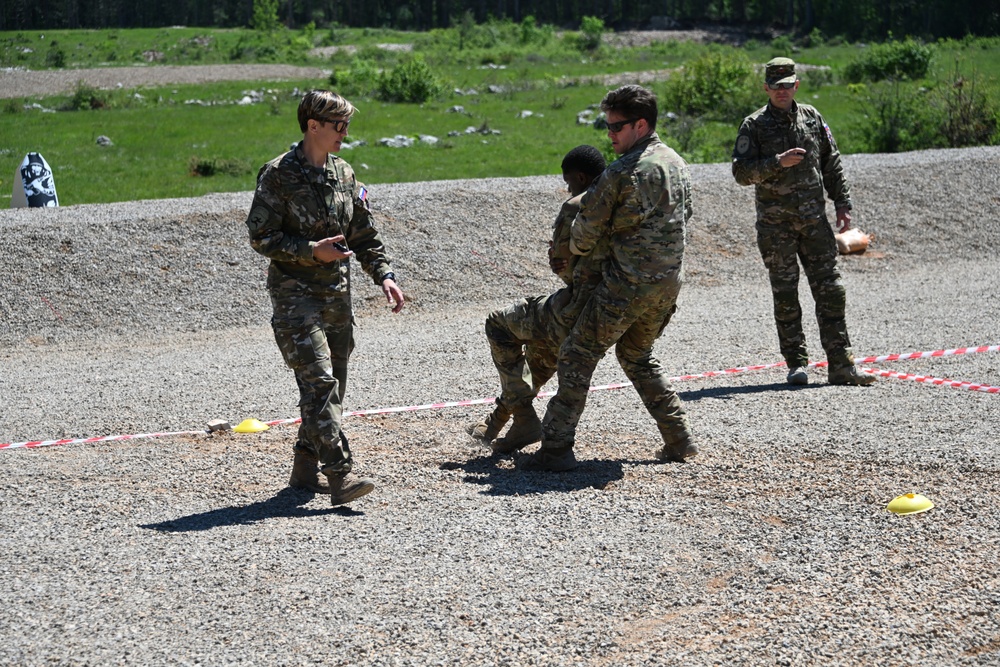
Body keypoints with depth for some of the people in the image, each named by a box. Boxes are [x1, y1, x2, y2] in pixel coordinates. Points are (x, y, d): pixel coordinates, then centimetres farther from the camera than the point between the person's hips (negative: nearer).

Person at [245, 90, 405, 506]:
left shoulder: (344, 175, 12)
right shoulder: (278, 175, -8)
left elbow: (365, 235, 17)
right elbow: (261, 237, -9)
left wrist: (384, 275, 3)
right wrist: (312, 251, -19)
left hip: (337, 296, 7)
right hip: (294, 295, -7)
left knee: (333, 387, 9)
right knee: (319, 382, -16)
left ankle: (306, 469, 22)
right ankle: (340, 475, -20)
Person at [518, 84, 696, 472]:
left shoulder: (623, 171, -15)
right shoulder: (676, 164, 11)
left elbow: (590, 223, -7)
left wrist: (577, 251, 14)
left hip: (628, 283, -8)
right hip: (669, 281, 8)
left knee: (578, 356, -2)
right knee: (637, 356, 25)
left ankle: (557, 447, -6)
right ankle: (678, 439, 22)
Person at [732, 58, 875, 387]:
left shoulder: (812, 118, 10)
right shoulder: (754, 125, -2)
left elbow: (832, 165, 14)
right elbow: (741, 172, -10)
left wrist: (843, 203, 8)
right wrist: (777, 163, -22)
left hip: (814, 218, 3)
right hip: (775, 222, -3)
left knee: (830, 290, 0)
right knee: (785, 295, 1)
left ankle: (841, 365, 2)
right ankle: (796, 364, 9)